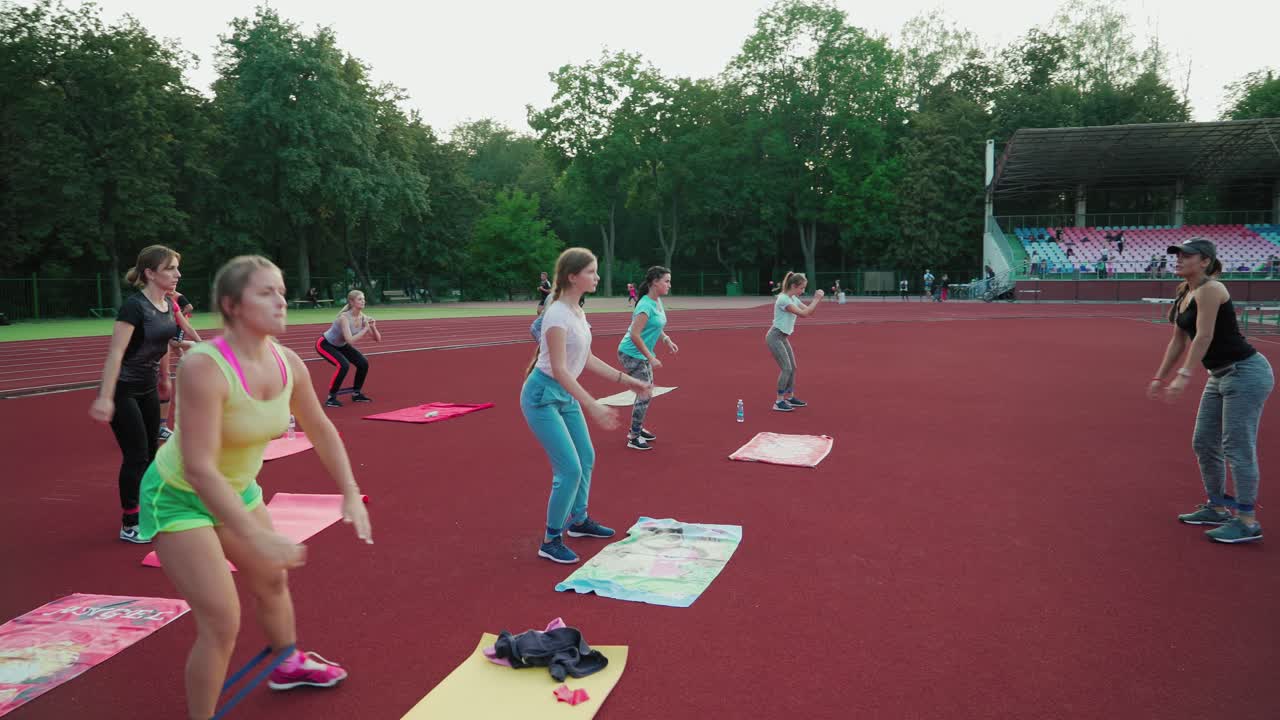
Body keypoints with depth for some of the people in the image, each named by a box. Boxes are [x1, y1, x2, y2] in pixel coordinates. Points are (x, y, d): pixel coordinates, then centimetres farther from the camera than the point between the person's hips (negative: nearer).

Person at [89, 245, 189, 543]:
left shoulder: (168, 304, 1)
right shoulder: (134, 306, -23)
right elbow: (115, 353, -28)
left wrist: (165, 378, 26)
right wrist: (105, 397, -33)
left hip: (148, 388, 8)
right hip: (123, 390, -8)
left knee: (150, 453, 14)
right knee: (136, 456, -4)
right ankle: (129, 525, 8)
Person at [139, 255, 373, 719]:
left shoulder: (288, 363, -13)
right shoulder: (204, 367, -34)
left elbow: (321, 430, 3)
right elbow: (199, 468, -37)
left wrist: (351, 494, -1)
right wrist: (256, 537, -41)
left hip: (238, 490, 7)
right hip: (180, 498, -7)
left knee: (272, 580, 24)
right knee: (222, 623, -9)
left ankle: (288, 665, 52)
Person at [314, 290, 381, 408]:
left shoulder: (363, 318, -13)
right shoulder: (344, 317, -32)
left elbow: (378, 339, -10)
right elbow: (350, 340, -43)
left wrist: (373, 327, -27)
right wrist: (365, 329, -38)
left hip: (340, 345, 7)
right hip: (324, 344, -7)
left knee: (363, 363, -4)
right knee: (343, 365, -28)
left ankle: (356, 393, 15)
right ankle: (331, 398, -15)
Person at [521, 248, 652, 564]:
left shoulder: (577, 311, 4)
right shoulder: (558, 315, -24)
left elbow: (587, 359, 12)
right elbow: (559, 369, -28)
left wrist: (626, 380, 11)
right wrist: (594, 406, -34)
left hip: (565, 395, 9)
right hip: (543, 396, -9)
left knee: (586, 459, 18)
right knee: (570, 469, -11)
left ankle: (579, 520, 38)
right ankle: (551, 541, 4)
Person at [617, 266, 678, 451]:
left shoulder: (658, 302, 5)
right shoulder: (646, 306, -24)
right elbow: (634, 335, -27)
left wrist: (667, 340, 6)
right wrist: (651, 358, -25)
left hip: (642, 354, 10)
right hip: (632, 354, -10)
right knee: (644, 395, -8)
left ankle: (637, 429, 32)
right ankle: (634, 438, 1)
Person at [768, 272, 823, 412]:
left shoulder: (793, 299, 8)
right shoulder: (783, 299, -22)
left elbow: (809, 311, 10)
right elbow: (803, 314, -27)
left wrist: (816, 299, -6)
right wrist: (817, 299, -22)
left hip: (783, 337, 10)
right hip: (775, 337, -10)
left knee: (792, 367, 13)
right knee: (786, 368, -13)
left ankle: (790, 398, 25)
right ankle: (779, 402, -7)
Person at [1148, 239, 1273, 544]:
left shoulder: (1209, 289, -17)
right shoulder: (1185, 291, 10)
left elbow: (1204, 337, -25)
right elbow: (1179, 341, 14)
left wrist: (1184, 376, -30)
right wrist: (1160, 378, 13)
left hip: (1246, 373, -10)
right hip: (1220, 376, 10)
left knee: (1237, 447, -7)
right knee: (1204, 444, 13)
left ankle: (1247, 521, 2)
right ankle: (1217, 508, 26)